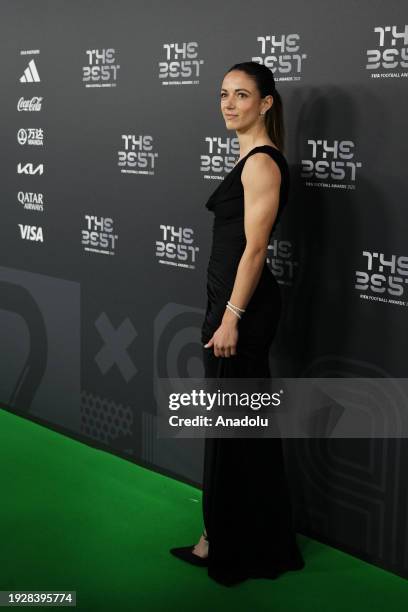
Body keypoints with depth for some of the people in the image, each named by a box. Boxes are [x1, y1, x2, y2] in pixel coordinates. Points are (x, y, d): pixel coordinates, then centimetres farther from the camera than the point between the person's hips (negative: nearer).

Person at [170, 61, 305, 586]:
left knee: (232, 425, 1)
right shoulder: (251, 159, 15)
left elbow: (254, 247, -19)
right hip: (233, 300, 10)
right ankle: (258, 543, 29)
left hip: (243, 304, -10)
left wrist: (230, 317, -21)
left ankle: (230, 547, 16)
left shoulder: (261, 162, -15)